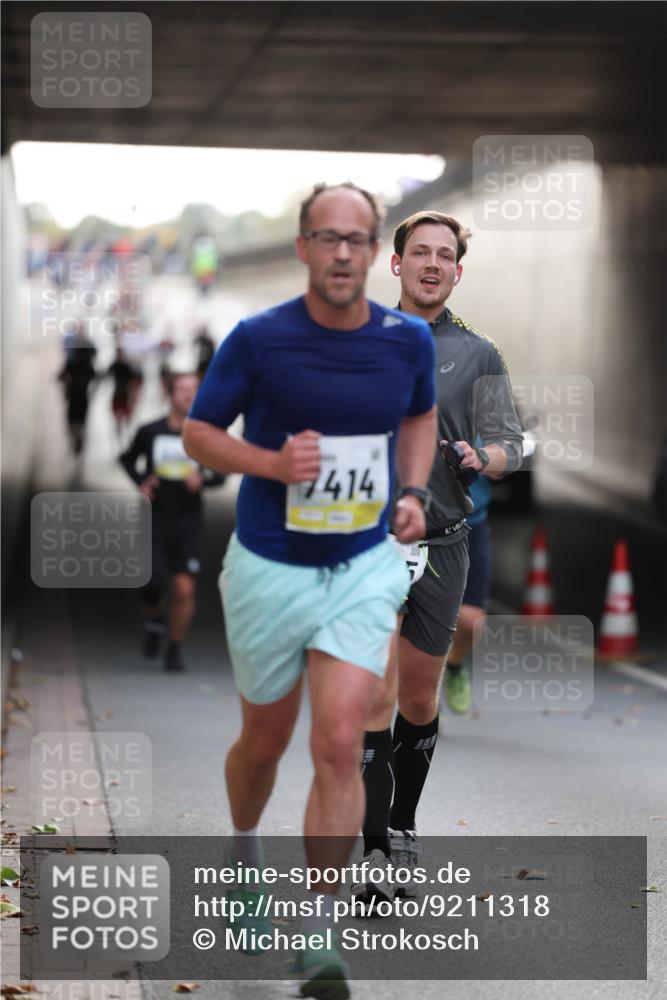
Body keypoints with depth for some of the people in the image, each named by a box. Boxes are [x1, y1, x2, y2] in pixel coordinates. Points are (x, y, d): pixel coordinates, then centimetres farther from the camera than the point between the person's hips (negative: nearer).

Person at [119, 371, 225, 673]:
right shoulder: (150, 432, 1)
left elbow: (220, 474, 8)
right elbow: (128, 459, 18)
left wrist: (204, 478, -14)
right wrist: (141, 483, 0)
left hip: (188, 521, 0)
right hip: (154, 519, 0)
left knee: (184, 589, -6)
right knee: (154, 583, -11)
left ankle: (174, 649, 12)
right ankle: (154, 621, 24)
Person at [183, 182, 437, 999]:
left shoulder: (408, 339, -3)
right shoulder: (258, 339, -12)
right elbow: (198, 431, -2)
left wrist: (413, 490, 1)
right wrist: (271, 462, -20)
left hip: (364, 568, 1)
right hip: (269, 569, -1)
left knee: (339, 745, -13)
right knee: (265, 741, 15)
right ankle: (244, 860, 48)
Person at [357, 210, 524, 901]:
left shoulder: (478, 354, 7)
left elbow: (509, 446, 2)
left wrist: (477, 458, -19)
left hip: (442, 545, 1)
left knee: (419, 702, 11)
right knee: (377, 696, -12)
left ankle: (402, 825, 31)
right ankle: (376, 850, -11)